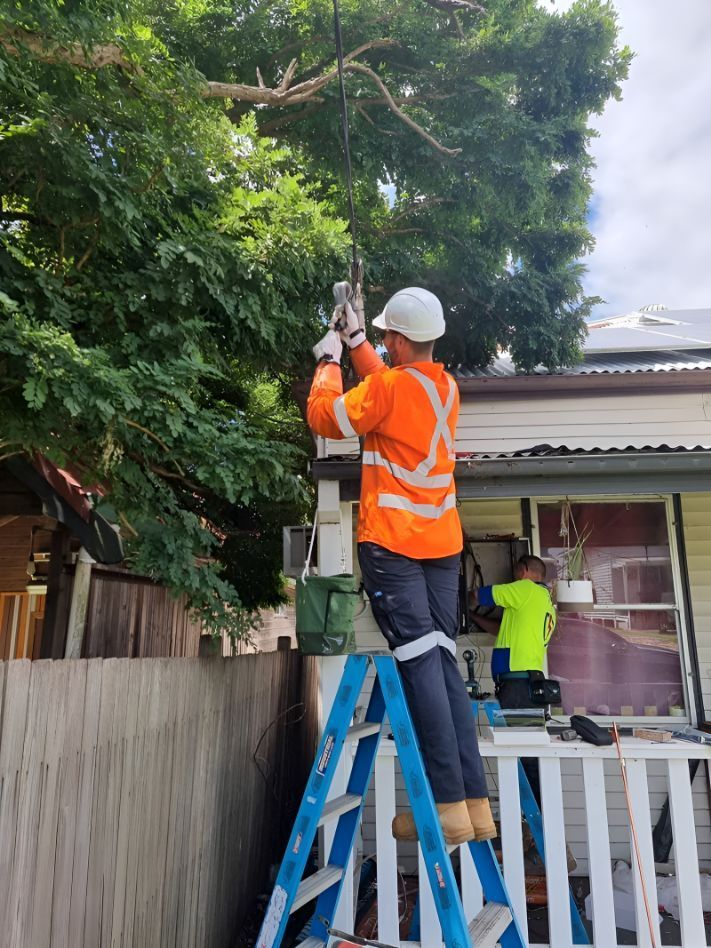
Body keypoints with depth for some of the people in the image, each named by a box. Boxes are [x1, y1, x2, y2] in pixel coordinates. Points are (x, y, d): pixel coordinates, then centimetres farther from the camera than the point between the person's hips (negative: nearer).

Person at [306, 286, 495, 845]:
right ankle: (475, 803, 11)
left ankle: (449, 808, -2)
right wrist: (356, 342, 30)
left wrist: (329, 362, 12)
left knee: (419, 664, -6)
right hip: (442, 541, 7)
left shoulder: (389, 387, -11)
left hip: (392, 541, -7)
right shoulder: (446, 387, 12)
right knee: (444, 662, 8)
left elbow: (326, 419, -1)